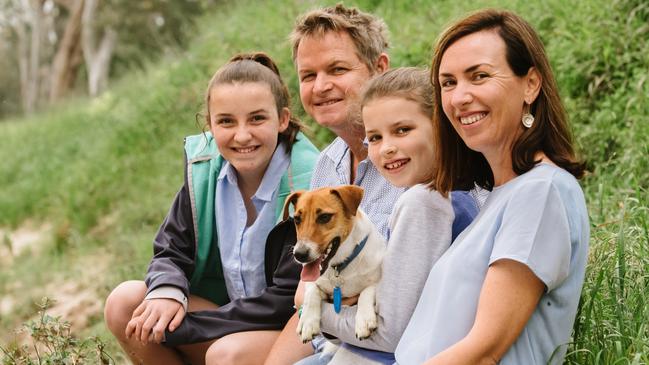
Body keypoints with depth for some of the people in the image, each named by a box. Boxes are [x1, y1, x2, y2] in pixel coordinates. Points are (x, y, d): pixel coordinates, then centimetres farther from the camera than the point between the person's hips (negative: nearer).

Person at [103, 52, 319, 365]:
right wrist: (167, 292, -25)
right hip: (228, 309, 6)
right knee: (125, 303, -11)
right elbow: (171, 250, 2)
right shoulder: (205, 169, -4)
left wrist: (179, 327, -22)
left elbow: (289, 298, -22)